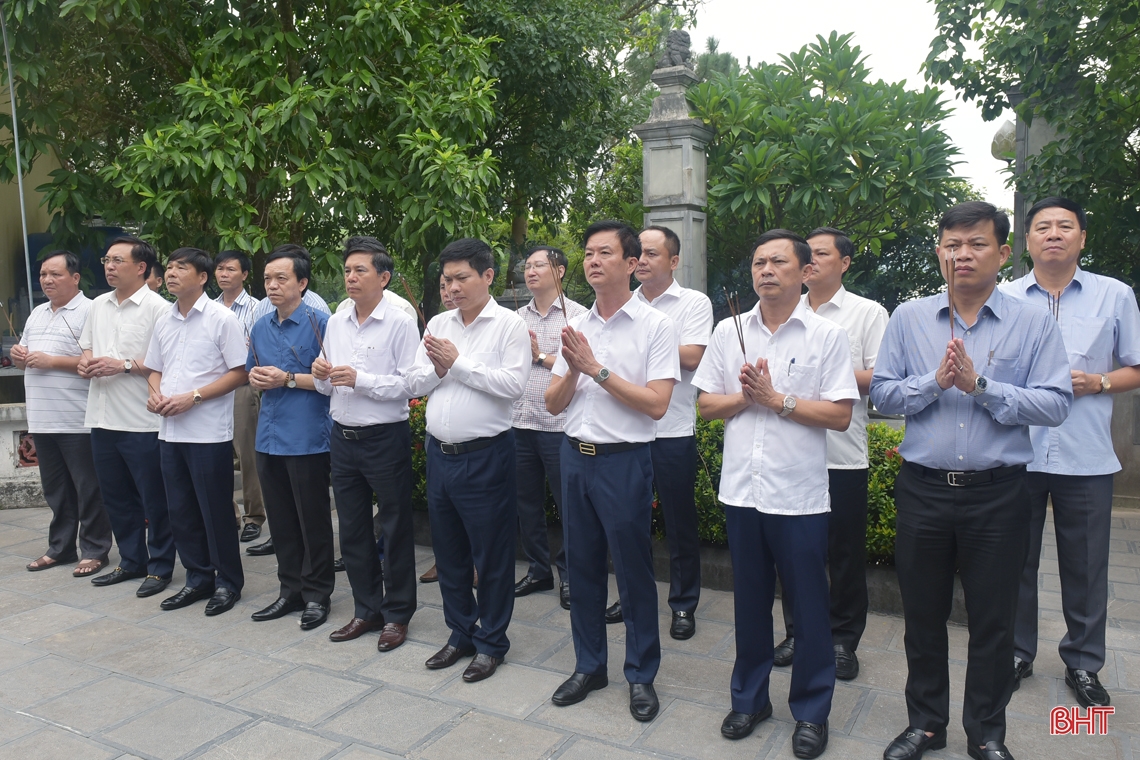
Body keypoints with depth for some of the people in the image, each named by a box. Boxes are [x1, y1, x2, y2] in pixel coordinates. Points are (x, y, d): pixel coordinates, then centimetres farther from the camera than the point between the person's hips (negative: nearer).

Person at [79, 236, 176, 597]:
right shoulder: (98, 305, 13)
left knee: (154, 500, 4)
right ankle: (131, 561, 30)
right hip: (102, 418, 8)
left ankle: (159, 567, 16)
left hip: (142, 422, -7)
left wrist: (124, 365, -20)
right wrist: (85, 362, 0)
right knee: (117, 498, 17)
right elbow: (87, 347, 22)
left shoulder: (157, 308, -10)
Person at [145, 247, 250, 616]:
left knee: (216, 511, 2)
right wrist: (155, 393, -2)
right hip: (170, 430, 7)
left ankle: (227, 582, 17)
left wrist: (193, 397, -18)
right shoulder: (164, 322, 11)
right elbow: (156, 370, 20)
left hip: (209, 431, -7)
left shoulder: (222, 318, -8)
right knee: (181, 510, 13)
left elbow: (239, 372, -11)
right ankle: (198, 578, 27)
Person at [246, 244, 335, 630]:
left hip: (307, 439, -7)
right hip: (269, 436, 7)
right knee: (280, 521, 15)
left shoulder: (319, 323, -9)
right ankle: (290, 591, 29)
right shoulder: (260, 328, 12)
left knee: (313, 521, 4)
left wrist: (288, 379, -16)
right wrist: (255, 378, 2)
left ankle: (317, 594, 19)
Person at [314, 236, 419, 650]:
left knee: (395, 530, 6)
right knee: (352, 530, 15)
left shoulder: (400, 322, -10)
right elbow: (329, 387, 13)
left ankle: (397, 615, 21)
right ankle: (366, 609, 31)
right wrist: (322, 376, -8)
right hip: (343, 438, 6)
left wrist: (360, 379, -22)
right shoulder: (336, 322, 9)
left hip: (385, 439, -6)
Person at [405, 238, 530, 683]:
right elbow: (415, 384, 10)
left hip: (484, 457, -6)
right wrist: (437, 370, -10)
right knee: (448, 552, 17)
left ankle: (490, 642, 23)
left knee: (491, 555, 6)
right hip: (439, 453, 6)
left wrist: (458, 363, -16)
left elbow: (513, 384, -20)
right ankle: (461, 634, 33)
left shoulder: (508, 325, -7)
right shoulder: (438, 325, 10)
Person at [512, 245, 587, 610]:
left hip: (558, 425, -5)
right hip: (519, 423, 5)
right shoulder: (517, 318, 14)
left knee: (568, 504, 3)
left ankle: (569, 573, 19)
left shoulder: (577, 314, -2)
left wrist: (541, 356, -10)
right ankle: (538, 569, 28)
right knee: (527, 502, 13)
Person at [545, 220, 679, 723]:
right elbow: (553, 403, 8)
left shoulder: (655, 326, -7)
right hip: (575, 455, 5)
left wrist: (597, 369, -17)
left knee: (633, 572, 5)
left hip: (624, 460, -5)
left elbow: (656, 404, -17)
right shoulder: (576, 327, 9)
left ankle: (641, 675, 24)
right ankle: (589, 666, 32)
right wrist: (573, 369, -11)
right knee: (582, 566, 14)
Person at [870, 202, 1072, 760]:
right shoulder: (908, 318, 4)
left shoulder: (1034, 324, -1)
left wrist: (979, 385, -18)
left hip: (997, 494, -1)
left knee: (993, 621, 12)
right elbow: (882, 392, 0)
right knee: (922, 614, 14)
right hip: (923, 489, 2)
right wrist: (935, 381, -15)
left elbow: (1056, 404, -9)